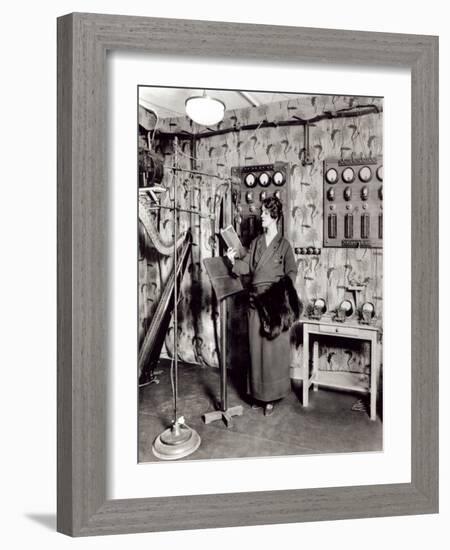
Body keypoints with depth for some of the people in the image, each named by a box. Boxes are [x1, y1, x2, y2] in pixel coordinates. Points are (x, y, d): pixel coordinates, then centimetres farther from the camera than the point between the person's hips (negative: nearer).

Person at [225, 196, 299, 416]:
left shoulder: (284, 244, 0)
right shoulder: (255, 242, 12)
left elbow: (291, 272, -2)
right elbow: (246, 267, 4)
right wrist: (233, 261, -15)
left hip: (275, 301, -4)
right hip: (255, 300, 4)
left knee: (273, 349, -1)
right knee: (256, 348, 8)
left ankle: (271, 396, 8)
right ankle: (258, 393, 19)